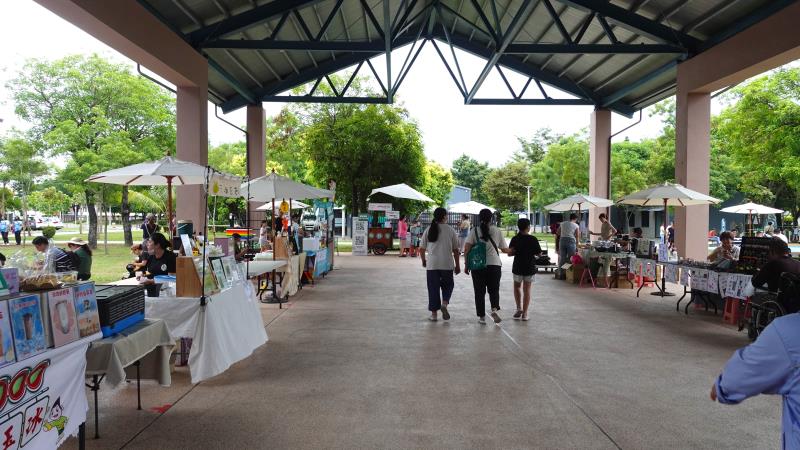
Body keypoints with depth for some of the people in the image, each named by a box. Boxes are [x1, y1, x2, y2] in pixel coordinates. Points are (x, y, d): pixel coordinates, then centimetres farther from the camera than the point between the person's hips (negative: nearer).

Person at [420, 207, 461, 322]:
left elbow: (421, 249, 5)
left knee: (433, 288, 8)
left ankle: (434, 313, 11)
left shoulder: (428, 230, 3)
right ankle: (444, 303, -6)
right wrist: (457, 265, 10)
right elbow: (455, 250, 1)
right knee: (447, 285, 17)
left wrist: (423, 260, 22)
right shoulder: (451, 230, 0)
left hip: (431, 265, 1)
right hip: (447, 264, -1)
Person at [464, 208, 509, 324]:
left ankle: (482, 317, 13)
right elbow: (504, 249, 9)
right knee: (494, 290, 12)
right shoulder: (497, 231, 3)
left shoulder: (474, 231, 0)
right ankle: (494, 309, -12)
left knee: (479, 292, 9)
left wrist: (466, 264, 1)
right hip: (494, 264, 0)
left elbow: (466, 249, -7)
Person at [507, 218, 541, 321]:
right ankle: (525, 313, 7)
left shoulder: (515, 239, -7)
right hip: (530, 267, 0)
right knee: (527, 289, 7)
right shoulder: (533, 239, -9)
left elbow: (509, 253, -8)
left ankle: (519, 308, 9)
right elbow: (539, 253, -4)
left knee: (517, 287, 21)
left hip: (518, 267, 1)